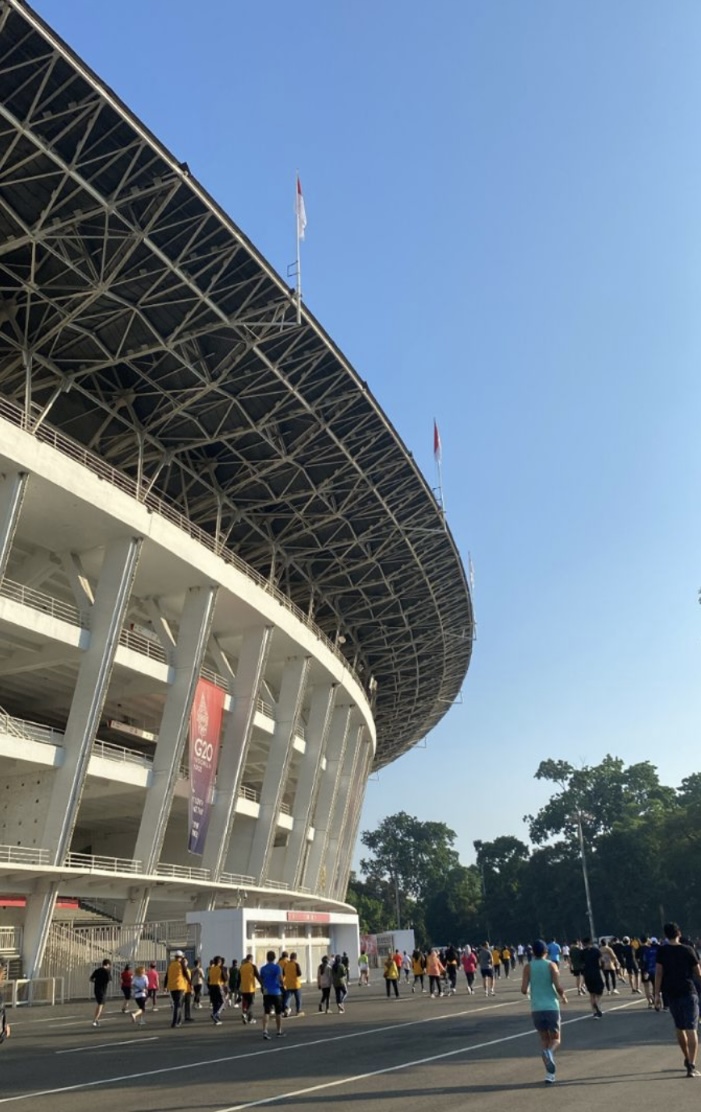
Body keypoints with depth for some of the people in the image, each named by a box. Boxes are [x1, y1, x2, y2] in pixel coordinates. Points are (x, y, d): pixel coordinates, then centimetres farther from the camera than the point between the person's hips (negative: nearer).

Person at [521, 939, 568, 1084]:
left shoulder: (528, 967, 1)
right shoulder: (551, 965, -3)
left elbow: (524, 989, -5)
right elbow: (558, 986, -14)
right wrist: (563, 996, 7)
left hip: (536, 1009, 2)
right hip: (551, 1007, -2)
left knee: (544, 1039, 17)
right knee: (555, 1039, 12)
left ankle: (550, 1072, 9)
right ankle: (549, 1052, -21)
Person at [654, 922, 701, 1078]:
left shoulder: (661, 951, -1)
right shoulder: (688, 950, -4)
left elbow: (658, 973, -6)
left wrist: (657, 995, -4)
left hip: (670, 994, 2)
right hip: (688, 992, -2)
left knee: (679, 1028, 20)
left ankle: (687, 1059, 35)